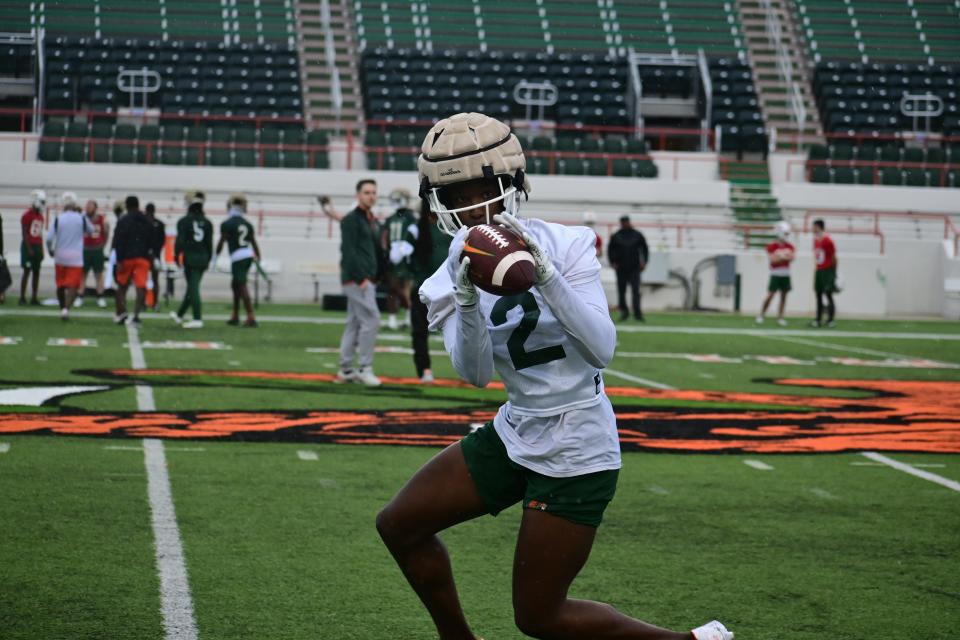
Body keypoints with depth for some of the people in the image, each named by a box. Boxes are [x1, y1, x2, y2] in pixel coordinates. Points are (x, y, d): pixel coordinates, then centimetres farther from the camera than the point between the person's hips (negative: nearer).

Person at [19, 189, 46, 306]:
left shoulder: (40, 216, 13)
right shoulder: (27, 215, -11)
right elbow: (24, 234, -14)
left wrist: (41, 250, 14)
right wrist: (29, 249, -18)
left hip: (37, 246, 8)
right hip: (28, 246, -8)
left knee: (36, 272, 7)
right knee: (27, 272, -6)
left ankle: (34, 298, 11)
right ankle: (22, 297, -2)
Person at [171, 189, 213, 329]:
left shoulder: (184, 222, -6)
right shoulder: (207, 223, 7)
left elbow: (180, 241, -9)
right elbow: (210, 243, 7)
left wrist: (176, 256, 2)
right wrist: (208, 259, 14)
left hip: (190, 257, -5)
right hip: (203, 258, 5)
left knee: (193, 288, -6)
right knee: (192, 287, 14)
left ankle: (198, 319, -13)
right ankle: (179, 315, 29)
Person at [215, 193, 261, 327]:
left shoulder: (227, 224, -7)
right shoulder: (247, 224, 13)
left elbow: (221, 242, -7)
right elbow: (254, 243, 16)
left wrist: (215, 257, 3)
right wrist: (258, 259, 22)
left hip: (237, 257, -7)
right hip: (248, 255, 7)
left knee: (242, 287, -8)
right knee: (235, 285, 19)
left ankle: (251, 318, -13)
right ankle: (235, 316, 22)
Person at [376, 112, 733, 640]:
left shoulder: (563, 245, -14)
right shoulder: (456, 270, -2)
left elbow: (602, 350, -23)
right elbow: (475, 373, -15)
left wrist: (543, 275, -32)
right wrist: (468, 301, -32)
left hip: (573, 451, -6)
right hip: (516, 432, 6)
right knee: (399, 525, 13)